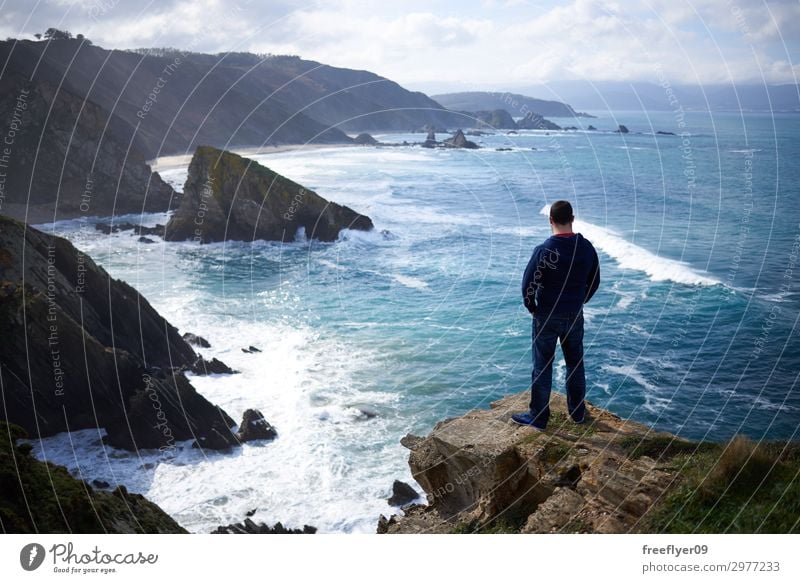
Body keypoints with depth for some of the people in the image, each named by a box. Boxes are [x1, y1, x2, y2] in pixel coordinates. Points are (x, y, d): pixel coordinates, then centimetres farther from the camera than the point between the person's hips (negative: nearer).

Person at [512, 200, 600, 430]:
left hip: (547, 317, -4)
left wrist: (532, 308, 0)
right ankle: (578, 412, 31)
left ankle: (538, 417, 16)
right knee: (575, 363, 19)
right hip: (575, 316, 4)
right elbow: (594, 282, 6)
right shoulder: (587, 248, -4)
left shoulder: (544, 251, -20)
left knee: (542, 367, 7)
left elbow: (528, 285, -17)